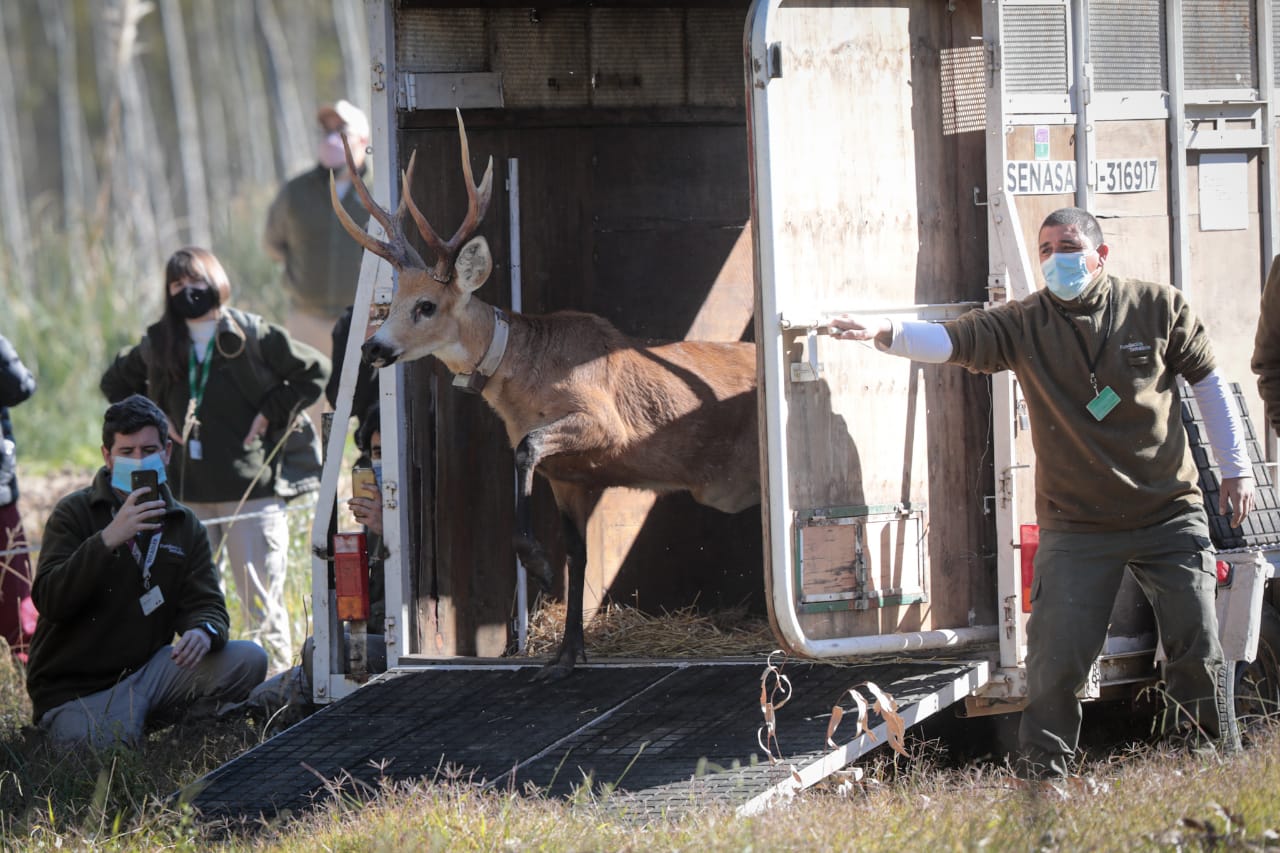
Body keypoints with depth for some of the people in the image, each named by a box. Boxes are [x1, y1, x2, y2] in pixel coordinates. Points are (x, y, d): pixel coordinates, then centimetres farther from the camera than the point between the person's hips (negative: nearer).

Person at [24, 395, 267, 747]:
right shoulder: (75, 513, -5)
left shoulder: (184, 526, 11)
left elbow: (205, 604, 2)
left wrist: (204, 631, -24)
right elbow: (50, 601, -18)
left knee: (249, 659, -15)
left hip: (147, 672, 4)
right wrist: (108, 539, -31)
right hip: (76, 688, -4)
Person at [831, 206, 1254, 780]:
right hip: (1076, 527, -1)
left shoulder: (1158, 308, -1)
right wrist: (885, 332, -37)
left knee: (1198, 651, 3)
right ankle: (1039, 779, 6)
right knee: (1056, 661, -6)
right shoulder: (1025, 324, -4)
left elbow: (1207, 382, 9)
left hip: (1169, 516, 1)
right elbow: (949, 341, -17)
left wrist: (1236, 469, 8)